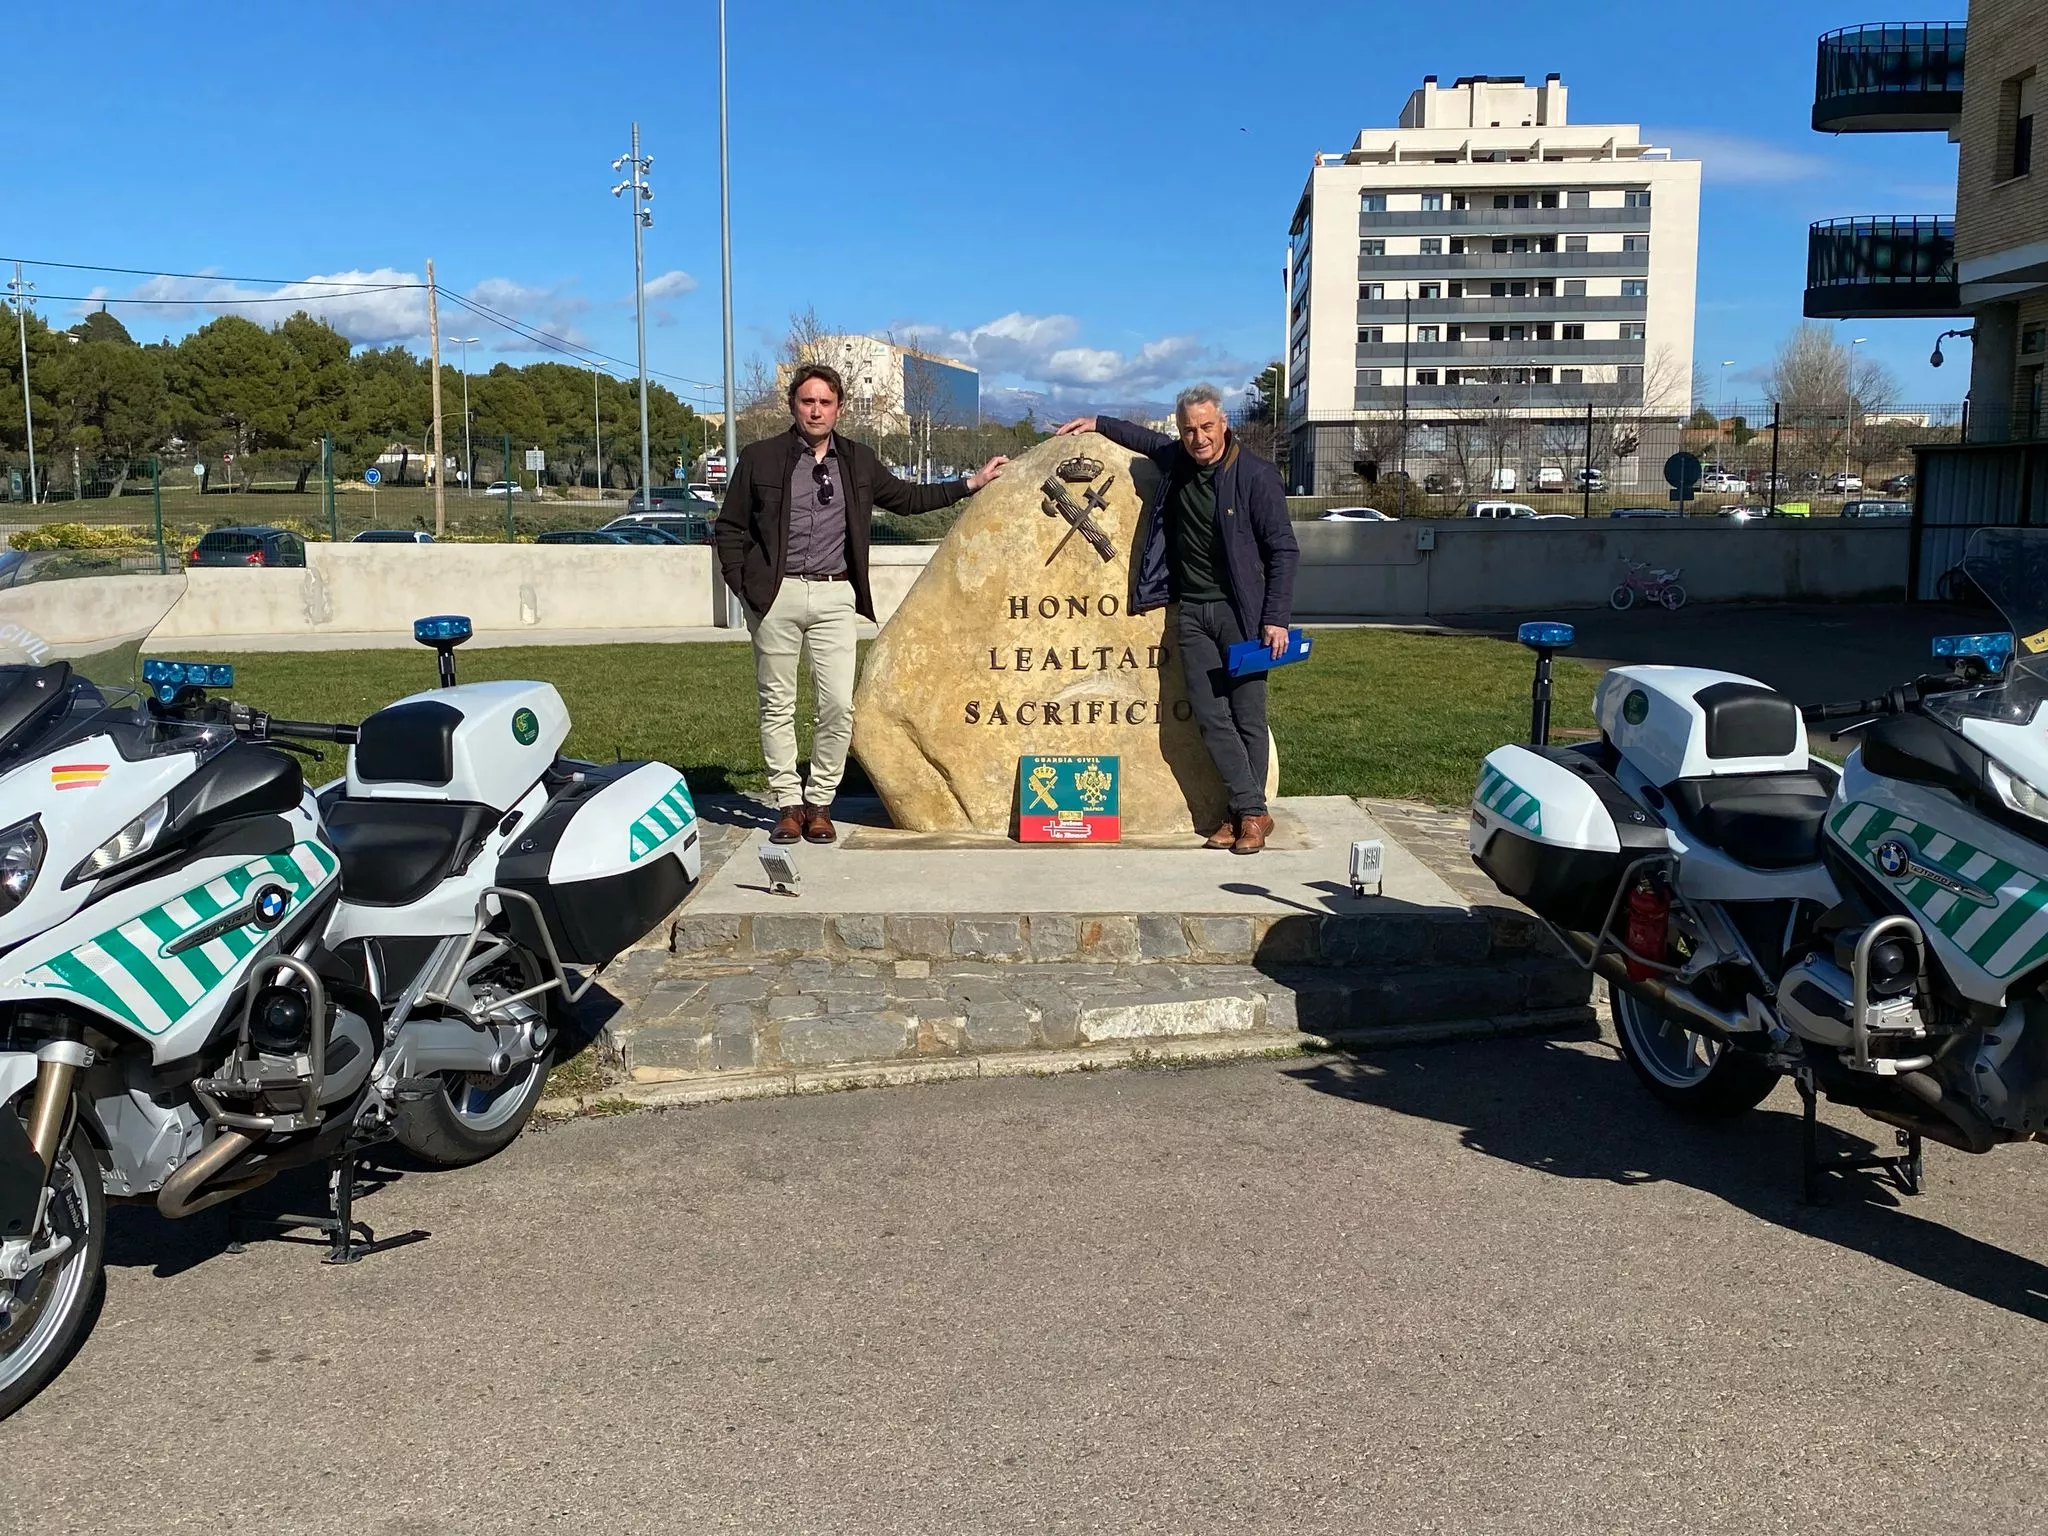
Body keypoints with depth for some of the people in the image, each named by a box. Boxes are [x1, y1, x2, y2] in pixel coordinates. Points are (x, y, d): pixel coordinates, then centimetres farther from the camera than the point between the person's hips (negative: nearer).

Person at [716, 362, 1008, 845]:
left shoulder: (859, 461, 10)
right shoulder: (760, 459, 1)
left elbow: (906, 497, 23)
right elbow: (730, 529, 6)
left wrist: (971, 483, 20)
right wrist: (745, 588, -3)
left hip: (835, 595, 2)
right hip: (776, 594, -2)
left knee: (838, 706, -3)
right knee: (777, 705, 3)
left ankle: (819, 802, 11)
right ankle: (788, 803, 14)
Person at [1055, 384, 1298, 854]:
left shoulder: (1256, 476, -10)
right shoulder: (1176, 461, 8)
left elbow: (1284, 550, -8)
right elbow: (1149, 439, 33)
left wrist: (1276, 618, -14)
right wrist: (1099, 424, 35)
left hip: (1239, 611, -5)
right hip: (1191, 612, 5)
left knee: (1247, 716, -3)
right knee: (1210, 717, 0)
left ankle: (1251, 814, 7)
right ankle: (1248, 809, 5)